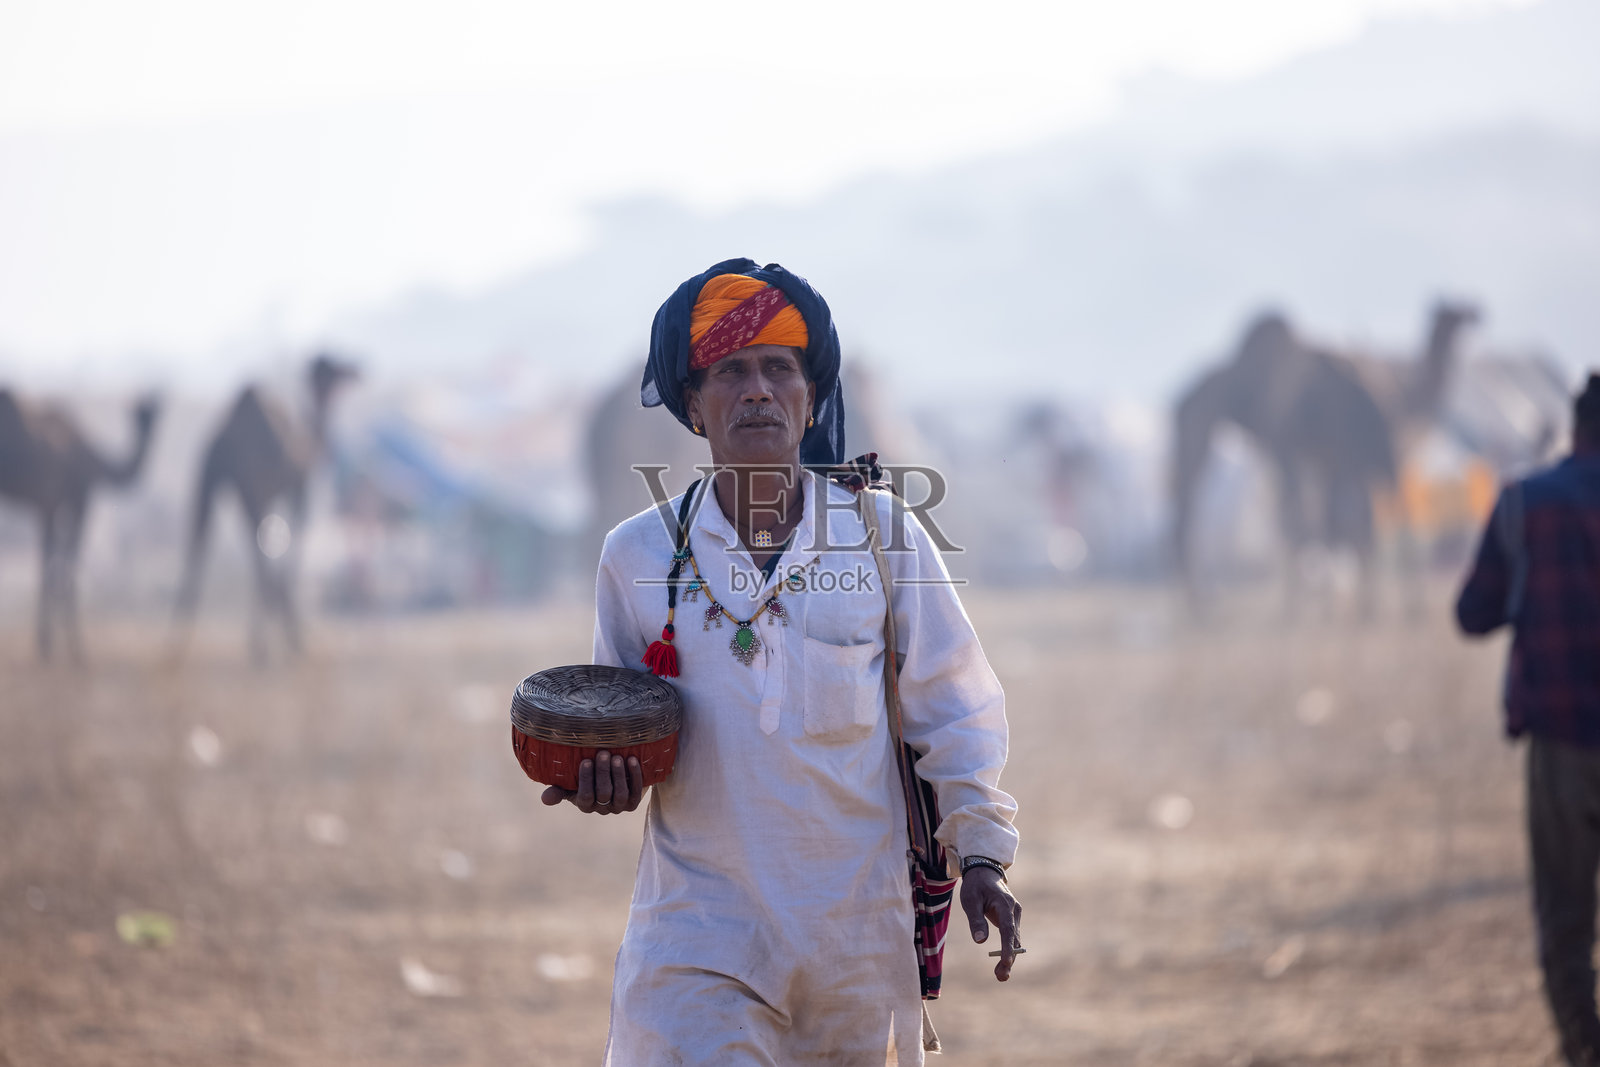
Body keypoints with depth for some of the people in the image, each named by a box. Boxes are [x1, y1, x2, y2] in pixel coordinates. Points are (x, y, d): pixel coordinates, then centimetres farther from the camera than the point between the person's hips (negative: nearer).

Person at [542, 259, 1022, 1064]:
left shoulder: (884, 537, 1)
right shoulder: (638, 557, 2)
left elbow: (953, 707, 8)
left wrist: (981, 851, 0)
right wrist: (606, 777, -8)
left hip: (857, 923, 1)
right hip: (700, 928, -1)